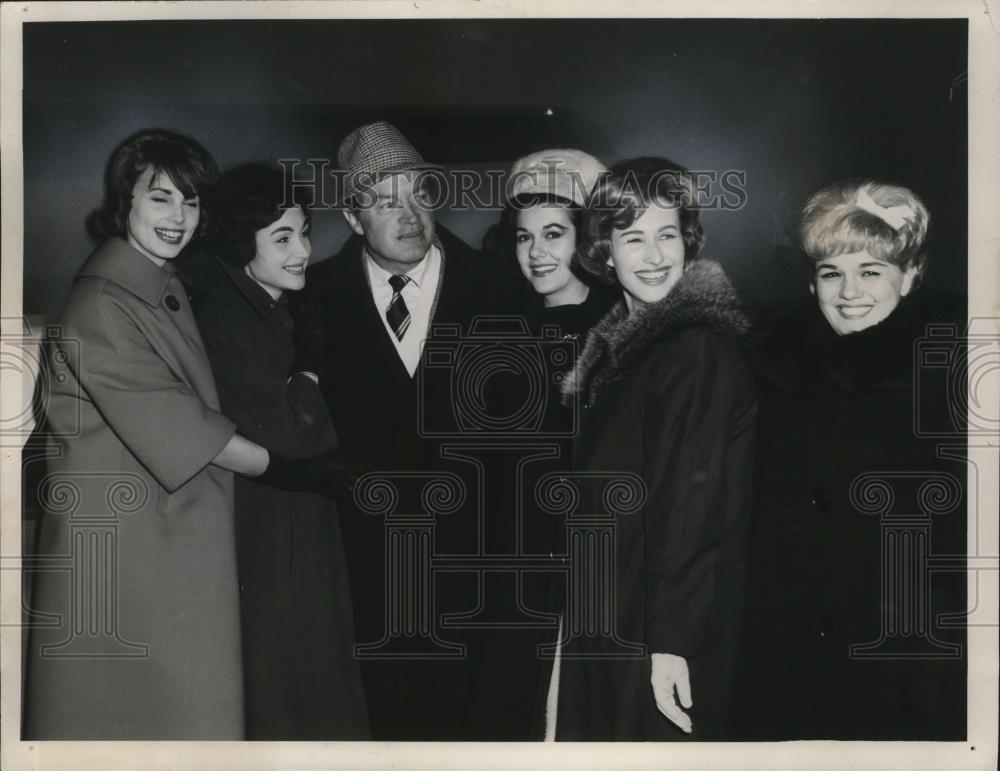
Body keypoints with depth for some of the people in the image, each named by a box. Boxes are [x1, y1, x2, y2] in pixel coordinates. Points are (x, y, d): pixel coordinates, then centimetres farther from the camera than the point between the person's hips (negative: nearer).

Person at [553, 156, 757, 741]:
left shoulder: (698, 349, -16)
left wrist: (670, 642, -21)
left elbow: (692, 502, -20)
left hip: (660, 635, -9)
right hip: (611, 625, 9)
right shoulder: (630, 341, 11)